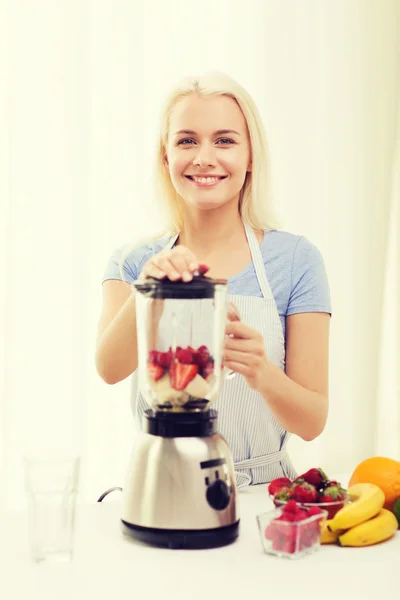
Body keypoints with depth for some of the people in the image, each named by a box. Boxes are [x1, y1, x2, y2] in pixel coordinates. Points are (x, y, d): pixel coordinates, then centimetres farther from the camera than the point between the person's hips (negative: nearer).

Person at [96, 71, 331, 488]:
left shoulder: (294, 258, -3)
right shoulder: (132, 262, 4)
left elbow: (313, 421, -4)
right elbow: (109, 368, -14)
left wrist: (261, 373, -24)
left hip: (259, 492, 0)